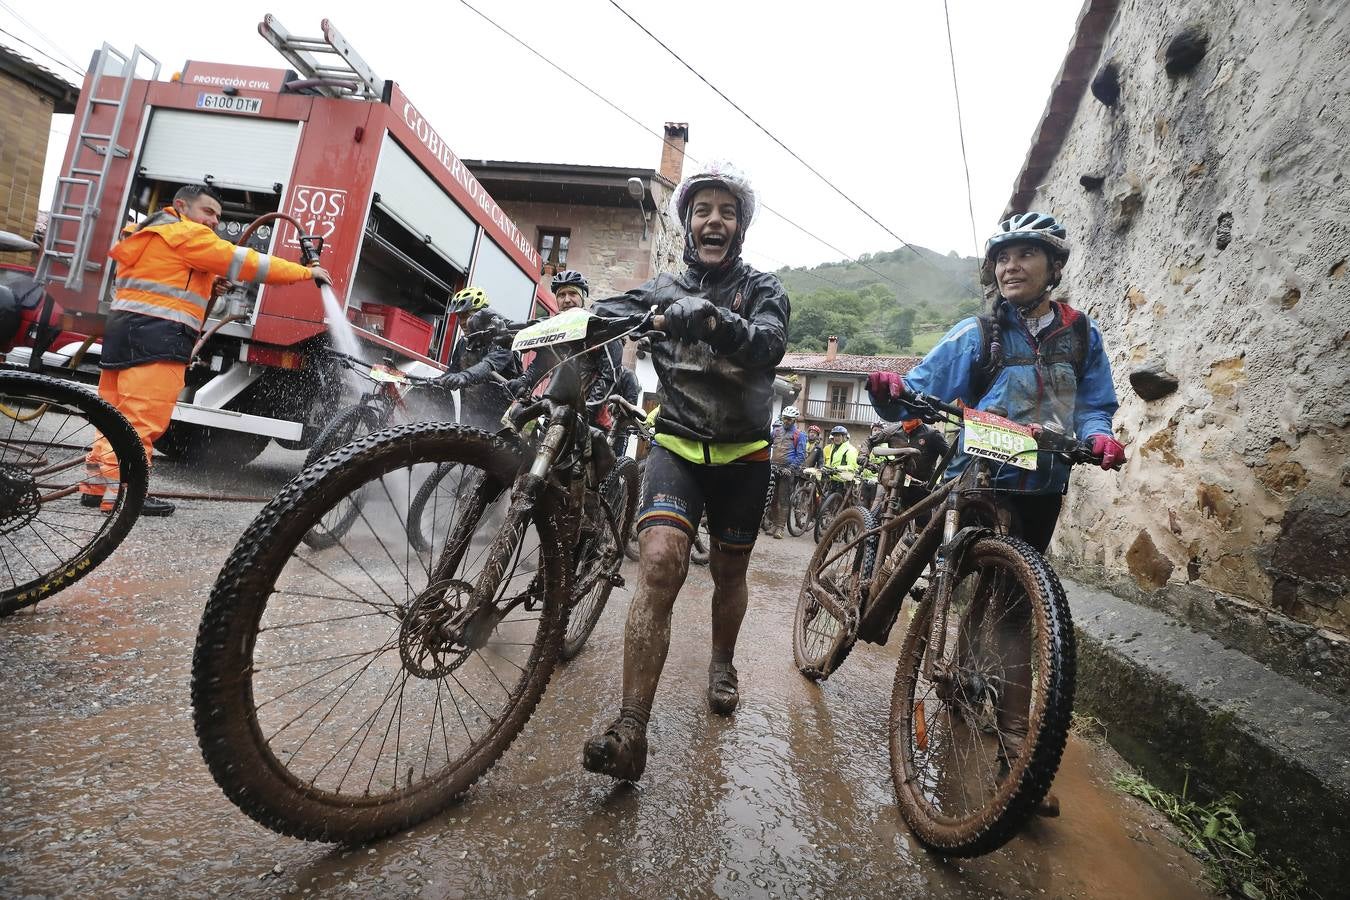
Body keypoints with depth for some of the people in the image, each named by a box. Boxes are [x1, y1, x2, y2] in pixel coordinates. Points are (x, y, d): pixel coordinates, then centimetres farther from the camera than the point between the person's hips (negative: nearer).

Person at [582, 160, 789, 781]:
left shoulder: (763, 289, 1)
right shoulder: (663, 290, 7)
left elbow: (769, 346, -21)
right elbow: (600, 319, -5)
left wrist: (716, 321, -41)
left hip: (742, 454, 1)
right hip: (678, 443, -1)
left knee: (729, 572, 14)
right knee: (660, 564, -23)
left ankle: (722, 664, 43)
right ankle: (630, 730, -19)